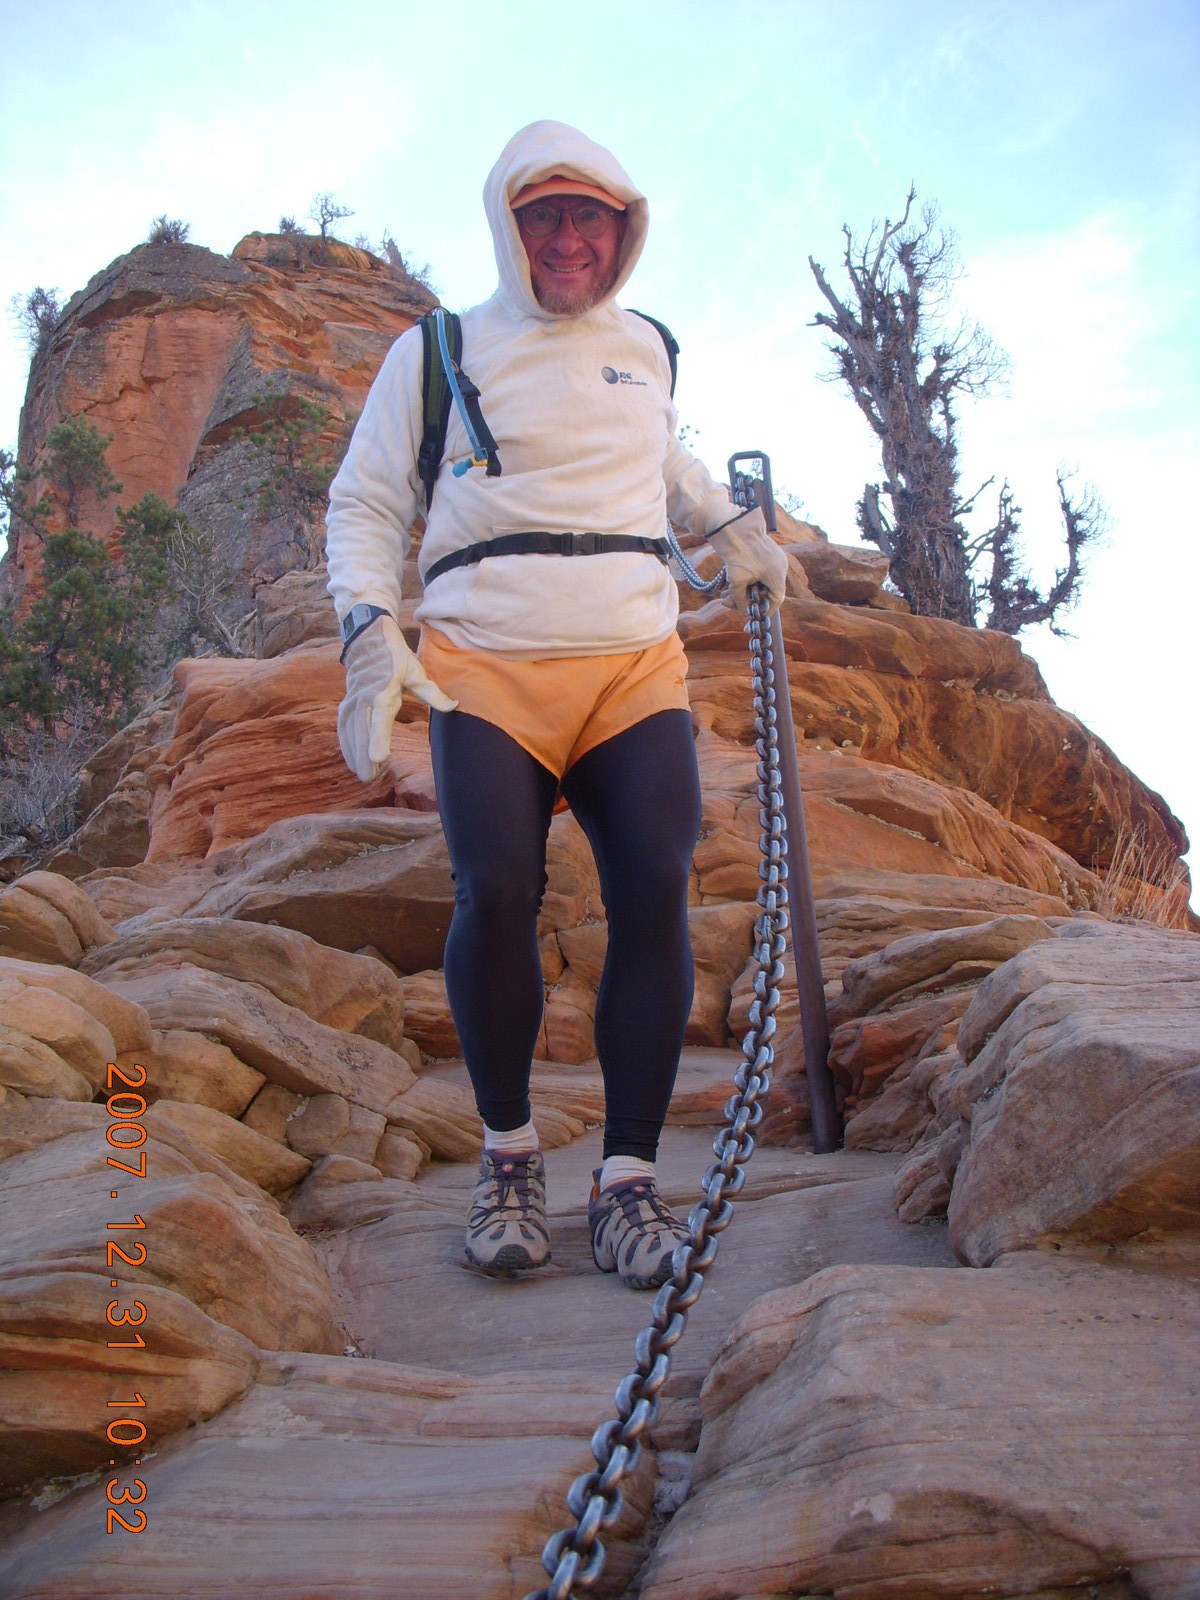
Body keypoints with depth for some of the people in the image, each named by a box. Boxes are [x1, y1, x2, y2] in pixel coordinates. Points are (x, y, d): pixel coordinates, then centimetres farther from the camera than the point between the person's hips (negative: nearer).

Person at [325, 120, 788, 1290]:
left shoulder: (645, 349, 21)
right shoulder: (435, 353, 10)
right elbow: (365, 503, 9)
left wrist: (729, 525, 28)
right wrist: (369, 627, -7)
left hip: (638, 666, 3)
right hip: (487, 667, -3)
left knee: (655, 889, -15)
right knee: (495, 890, -21)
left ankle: (627, 1181, -4)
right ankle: (508, 1154, 2)